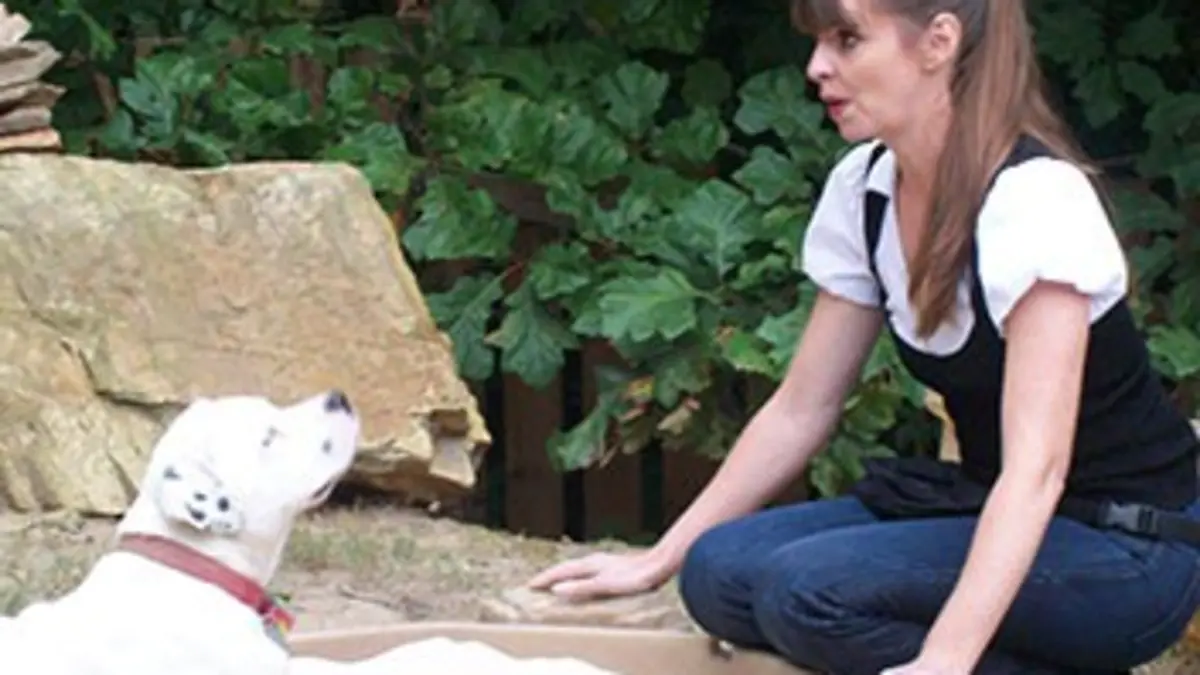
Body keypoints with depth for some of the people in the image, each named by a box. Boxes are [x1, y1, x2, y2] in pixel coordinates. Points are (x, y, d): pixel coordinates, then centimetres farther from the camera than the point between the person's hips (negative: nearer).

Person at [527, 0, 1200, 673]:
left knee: (810, 589, -27)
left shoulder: (1037, 201, -23)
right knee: (720, 571, -12)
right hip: (990, 513, 8)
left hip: (1131, 546, -8)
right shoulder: (866, 188, 0)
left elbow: (1036, 467, -31)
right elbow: (801, 409, 10)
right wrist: (660, 560, 6)